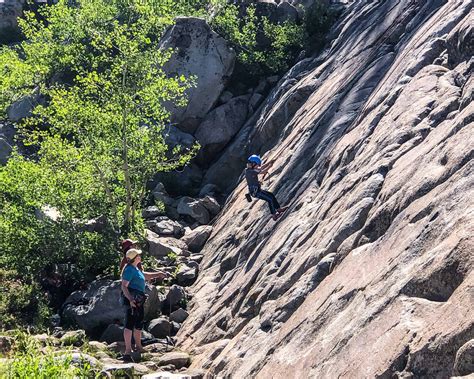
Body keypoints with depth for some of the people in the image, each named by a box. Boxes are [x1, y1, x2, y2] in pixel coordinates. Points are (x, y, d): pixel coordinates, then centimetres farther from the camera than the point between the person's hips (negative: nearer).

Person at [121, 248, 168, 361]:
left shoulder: (135, 269, 16)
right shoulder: (129, 270, -15)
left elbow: (145, 275, 35)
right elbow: (124, 286, -22)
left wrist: (158, 274, 37)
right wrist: (130, 299, -34)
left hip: (139, 300, 11)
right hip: (132, 299, -11)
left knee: (139, 323, 21)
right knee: (130, 324, -13)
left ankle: (138, 347, 37)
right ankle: (128, 351, -16)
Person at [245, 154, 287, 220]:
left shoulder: (251, 169, 8)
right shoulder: (251, 171, -23)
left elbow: (261, 168, 18)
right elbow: (262, 172, -24)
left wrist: (268, 163, 5)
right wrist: (269, 166, -10)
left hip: (257, 190, 10)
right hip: (255, 192, -10)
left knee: (271, 195, 15)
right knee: (270, 199, -9)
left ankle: (278, 209, 24)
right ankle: (274, 215, -4)